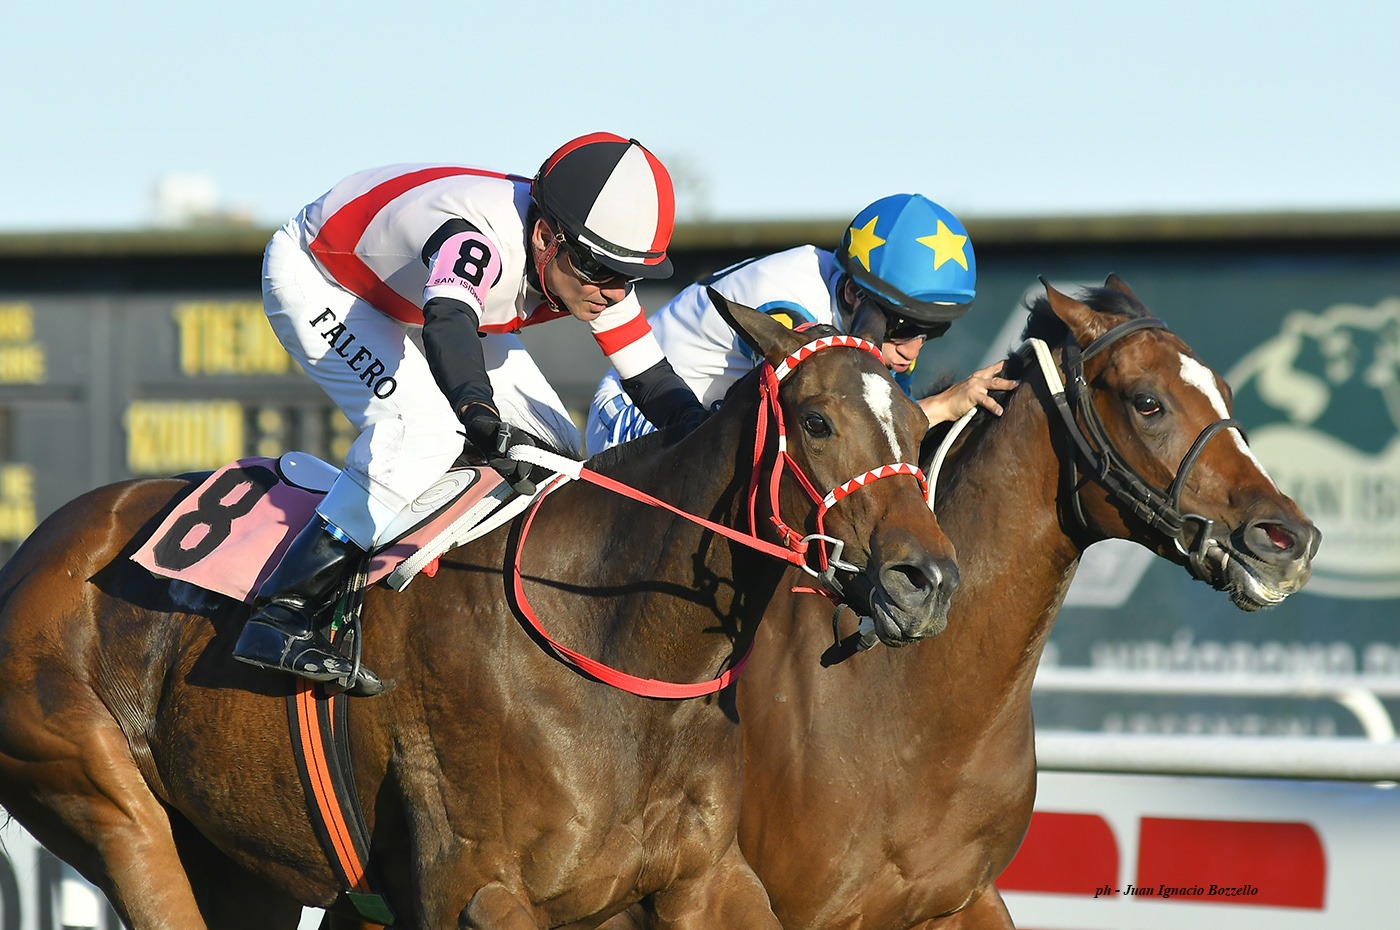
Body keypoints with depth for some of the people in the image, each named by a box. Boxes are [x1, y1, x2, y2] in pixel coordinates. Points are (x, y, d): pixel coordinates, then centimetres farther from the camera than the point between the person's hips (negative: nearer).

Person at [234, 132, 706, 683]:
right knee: (427, 425, -32)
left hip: (415, 299, 8)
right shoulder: (479, 238, -43)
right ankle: (280, 613, -31)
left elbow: (653, 383, -11)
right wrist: (484, 422, -80)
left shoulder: (592, 265, -21)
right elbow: (447, 327, -62)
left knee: (554, 450, -4)